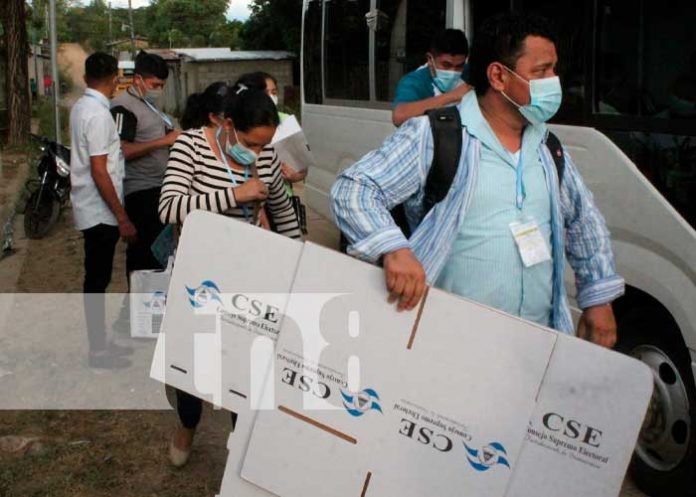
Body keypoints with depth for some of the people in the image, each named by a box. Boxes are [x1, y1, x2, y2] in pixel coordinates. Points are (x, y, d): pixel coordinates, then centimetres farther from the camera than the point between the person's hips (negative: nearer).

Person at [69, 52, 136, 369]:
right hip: (101, 211, -9)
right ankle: (98, 351, 10)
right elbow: (99, 172, -22)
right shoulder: (98, 115, -20)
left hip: (91, 209, 9)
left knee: (97, 278, 16)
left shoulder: (81, 106, 9)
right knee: (97, 280, 0)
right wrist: (122, 218, -20)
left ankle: (100, 342, 27)